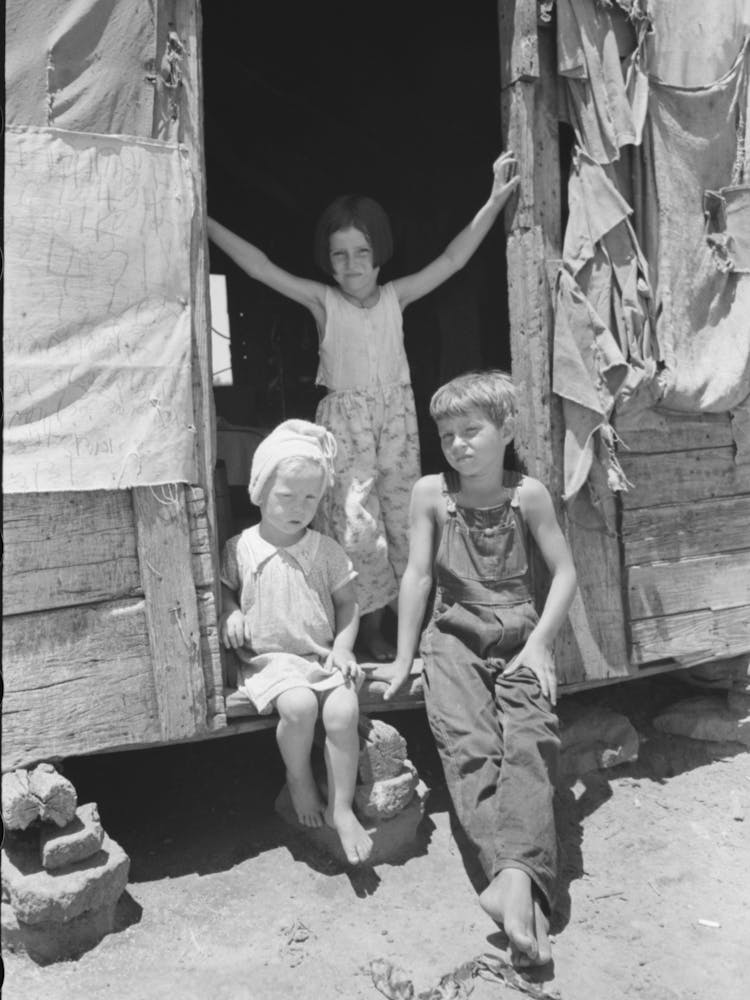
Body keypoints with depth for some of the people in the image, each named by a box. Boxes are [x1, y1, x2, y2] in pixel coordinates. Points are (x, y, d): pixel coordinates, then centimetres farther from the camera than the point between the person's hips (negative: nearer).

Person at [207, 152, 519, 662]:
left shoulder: (395, 296, 3)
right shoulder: (323, 301, -3)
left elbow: (452, 259, 1)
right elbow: (261, 268, -8)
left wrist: (495, 200, -4)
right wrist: (205, 223, -14)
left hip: (396, 416, 3)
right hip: (345, 420, -2)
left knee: (405, 517, 8)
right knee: (356, 524, -4)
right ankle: (372, 625, 11)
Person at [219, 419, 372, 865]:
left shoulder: (327, 551, 3)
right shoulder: (240, 549, 0)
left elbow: (347, 603, 9)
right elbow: (224, 589, 16)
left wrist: (343, 647, -5)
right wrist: (230, 614, -5)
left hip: (323, 656, 2)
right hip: (269, 658, -1)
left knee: (343, 712, -25)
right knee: (299, 705, -31)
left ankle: (342, 808, -5)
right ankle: (300, 781, 1)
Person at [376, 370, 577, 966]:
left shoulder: (528, 494, 0)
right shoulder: (431, 493, 1)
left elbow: (565, 572, 1)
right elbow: (419, 574, 0)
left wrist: (539, 644, -9)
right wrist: (404, 658, 0)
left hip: (519, 638, 0)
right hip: (454, 640, 0)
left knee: (530, 740, -24)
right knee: (469, 745, -22)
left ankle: (516, 877, -35)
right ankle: (518, 882, -31)